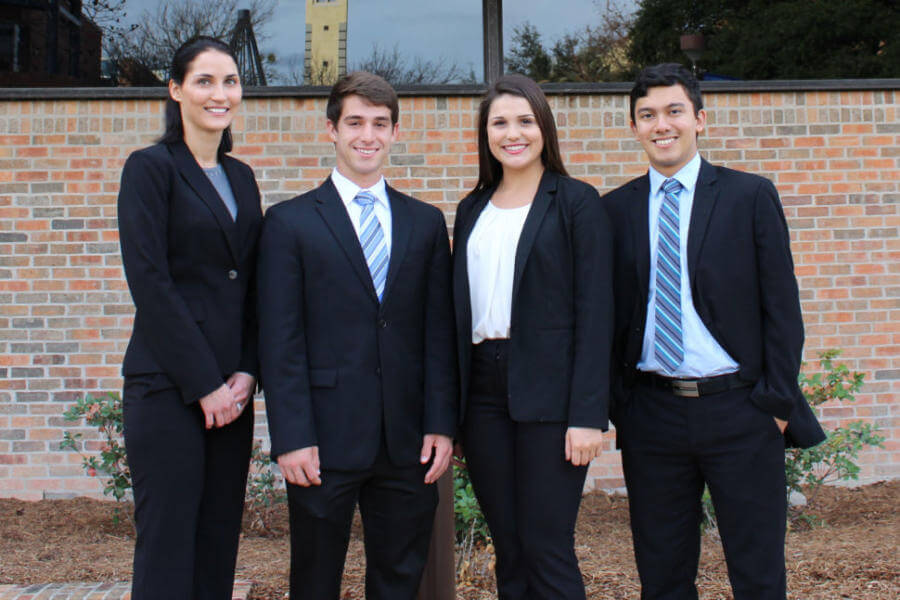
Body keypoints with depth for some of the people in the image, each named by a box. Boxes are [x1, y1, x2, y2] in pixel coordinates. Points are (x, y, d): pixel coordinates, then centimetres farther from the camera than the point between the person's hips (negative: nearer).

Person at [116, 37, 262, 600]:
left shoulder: (241, 177, 15)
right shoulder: (150, 168, -4)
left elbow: (251, 287, 14)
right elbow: (151, 284, -12)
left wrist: (246, 373, 0)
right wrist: (204, 384, -13)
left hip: (230, 391, 6)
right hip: (168, 388, -6)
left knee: (219, 546, 9)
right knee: (168, 549, -3)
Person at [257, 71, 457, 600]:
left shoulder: (426, 222, 10)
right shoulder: (290, 222, 1)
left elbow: (439, 333, 7)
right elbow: (280, 340, -4)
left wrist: (441, 424, -1)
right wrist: (291, 437, -11)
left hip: (408, 440, 3)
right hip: (325, 438, -3)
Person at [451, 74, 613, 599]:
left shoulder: (577, 202, -1)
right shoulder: (473, 210, 14)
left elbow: (595, 312, -7)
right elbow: (461, 308, 14)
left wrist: (587, 414, -14)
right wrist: (452, 409, 9)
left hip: (548, 392, -5)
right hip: (483, 390, 5)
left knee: (547, 549, -3)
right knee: (509, 552, 10)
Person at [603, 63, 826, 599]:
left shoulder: (751, 196, 2)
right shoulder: (617, 208, 8)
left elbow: (781, 307, 0)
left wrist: (778, 400, -6)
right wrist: (616, 403, 2)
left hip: (739, 410, -2)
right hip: (651, 413, 2)